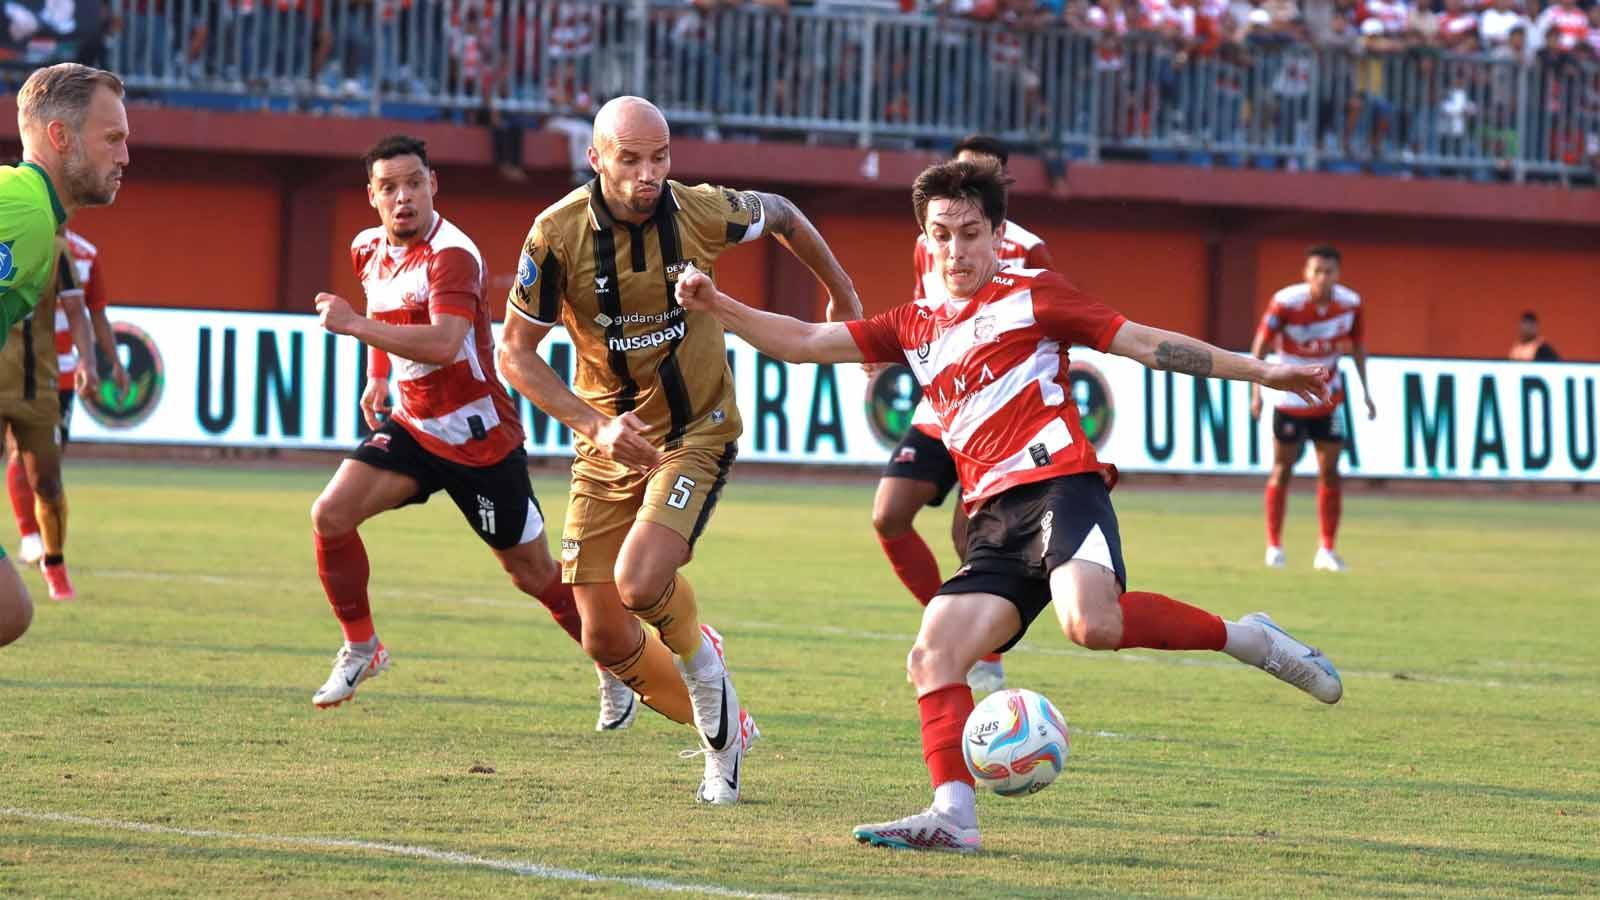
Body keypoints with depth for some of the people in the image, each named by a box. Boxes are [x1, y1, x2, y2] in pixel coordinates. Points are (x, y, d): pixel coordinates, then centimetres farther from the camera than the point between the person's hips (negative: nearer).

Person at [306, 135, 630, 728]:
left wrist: (355, 325, -37)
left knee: (533, 573, 3)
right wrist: (377, 378, 18)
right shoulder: (368, 251, 3)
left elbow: (443, 343, -38)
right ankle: (360, 649, 6)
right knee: (331, 515, -13)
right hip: (412, 426, 6)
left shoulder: (452, 254, -23)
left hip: (479, 439, -6)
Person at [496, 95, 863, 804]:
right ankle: (724, 731, 22)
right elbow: (516, 353, -9)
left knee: (640, 582, -26)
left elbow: (781, 216, 8)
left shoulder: (702, 212, -15)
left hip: (697, 430, -2)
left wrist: (840, 293, 22)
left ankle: (700, 659, 8)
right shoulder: (558, 234, -16)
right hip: (608, 441, 2)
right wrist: (595, 426, -21)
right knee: (605, 639, -2)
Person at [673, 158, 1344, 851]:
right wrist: (717, 307, 6)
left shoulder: (1031, 295, 9)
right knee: (932, 657, -11)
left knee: (1090, 622, -33)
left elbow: (1146, 344, 9)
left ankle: (1246, 640, -15)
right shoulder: (915, 326, 23)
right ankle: (952, 815, -16)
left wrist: (1260, 372, 7)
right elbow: (806, 343, 19)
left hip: (1058, 483, -6)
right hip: (994, 518, 6)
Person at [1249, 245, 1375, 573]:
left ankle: (1326, 551, 6)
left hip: (1328, 399, 3)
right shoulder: (1286, 302, -20)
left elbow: (1357, 346, 6)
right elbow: (1261, 345, -13)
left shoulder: (1350, 303, -10)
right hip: (1289, 397, -3)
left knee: (1329, 471, 0)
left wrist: (1365, 391, 5)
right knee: (1282, 470, 3)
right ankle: (1274, 546, 15)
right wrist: (1257, 390, -20)